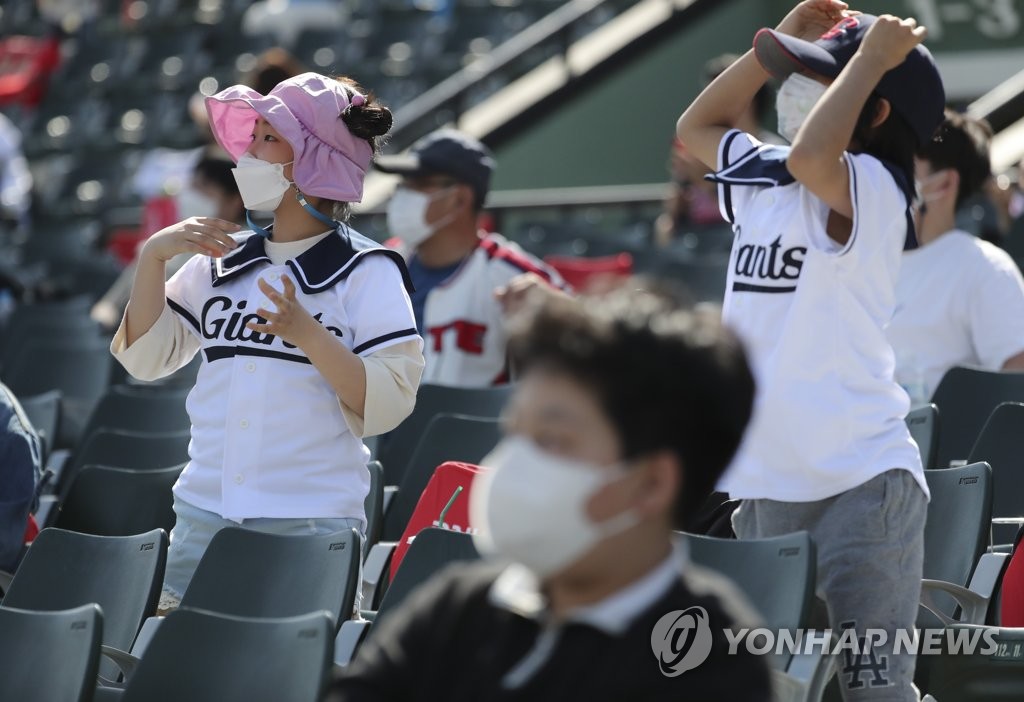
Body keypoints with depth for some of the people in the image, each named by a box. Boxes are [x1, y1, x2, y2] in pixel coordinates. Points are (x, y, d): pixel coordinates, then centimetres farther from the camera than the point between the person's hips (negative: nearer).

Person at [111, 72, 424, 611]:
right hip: (204, 513, 5)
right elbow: (146, 358, 10)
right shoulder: (223, 261, 12)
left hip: (312, 524, -5)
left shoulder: (366, 272, -3)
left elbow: (389, 403, -12)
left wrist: (306, 334, -24)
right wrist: (153, 255, -1)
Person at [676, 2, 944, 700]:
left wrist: (870, 61, -20)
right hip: (765, 485, 9)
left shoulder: (871, 187, -12)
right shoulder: (761, 177, 12)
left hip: (859, 483, -9)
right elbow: (697, 124, 29)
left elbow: (812, 160, -34)